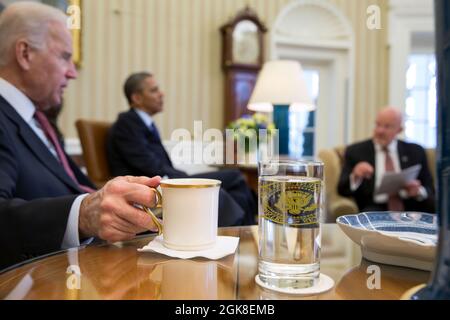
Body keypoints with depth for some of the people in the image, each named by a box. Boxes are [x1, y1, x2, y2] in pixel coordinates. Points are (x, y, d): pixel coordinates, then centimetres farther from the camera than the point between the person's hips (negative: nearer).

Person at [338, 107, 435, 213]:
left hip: (409, 209, 3)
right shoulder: (355, 151, 7)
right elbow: (343, 190, 1)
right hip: (374, 209, -3)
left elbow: (429, 191, 14)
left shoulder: (416, 151, 14)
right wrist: (355, 177, -20)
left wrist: (419, 191, -10)